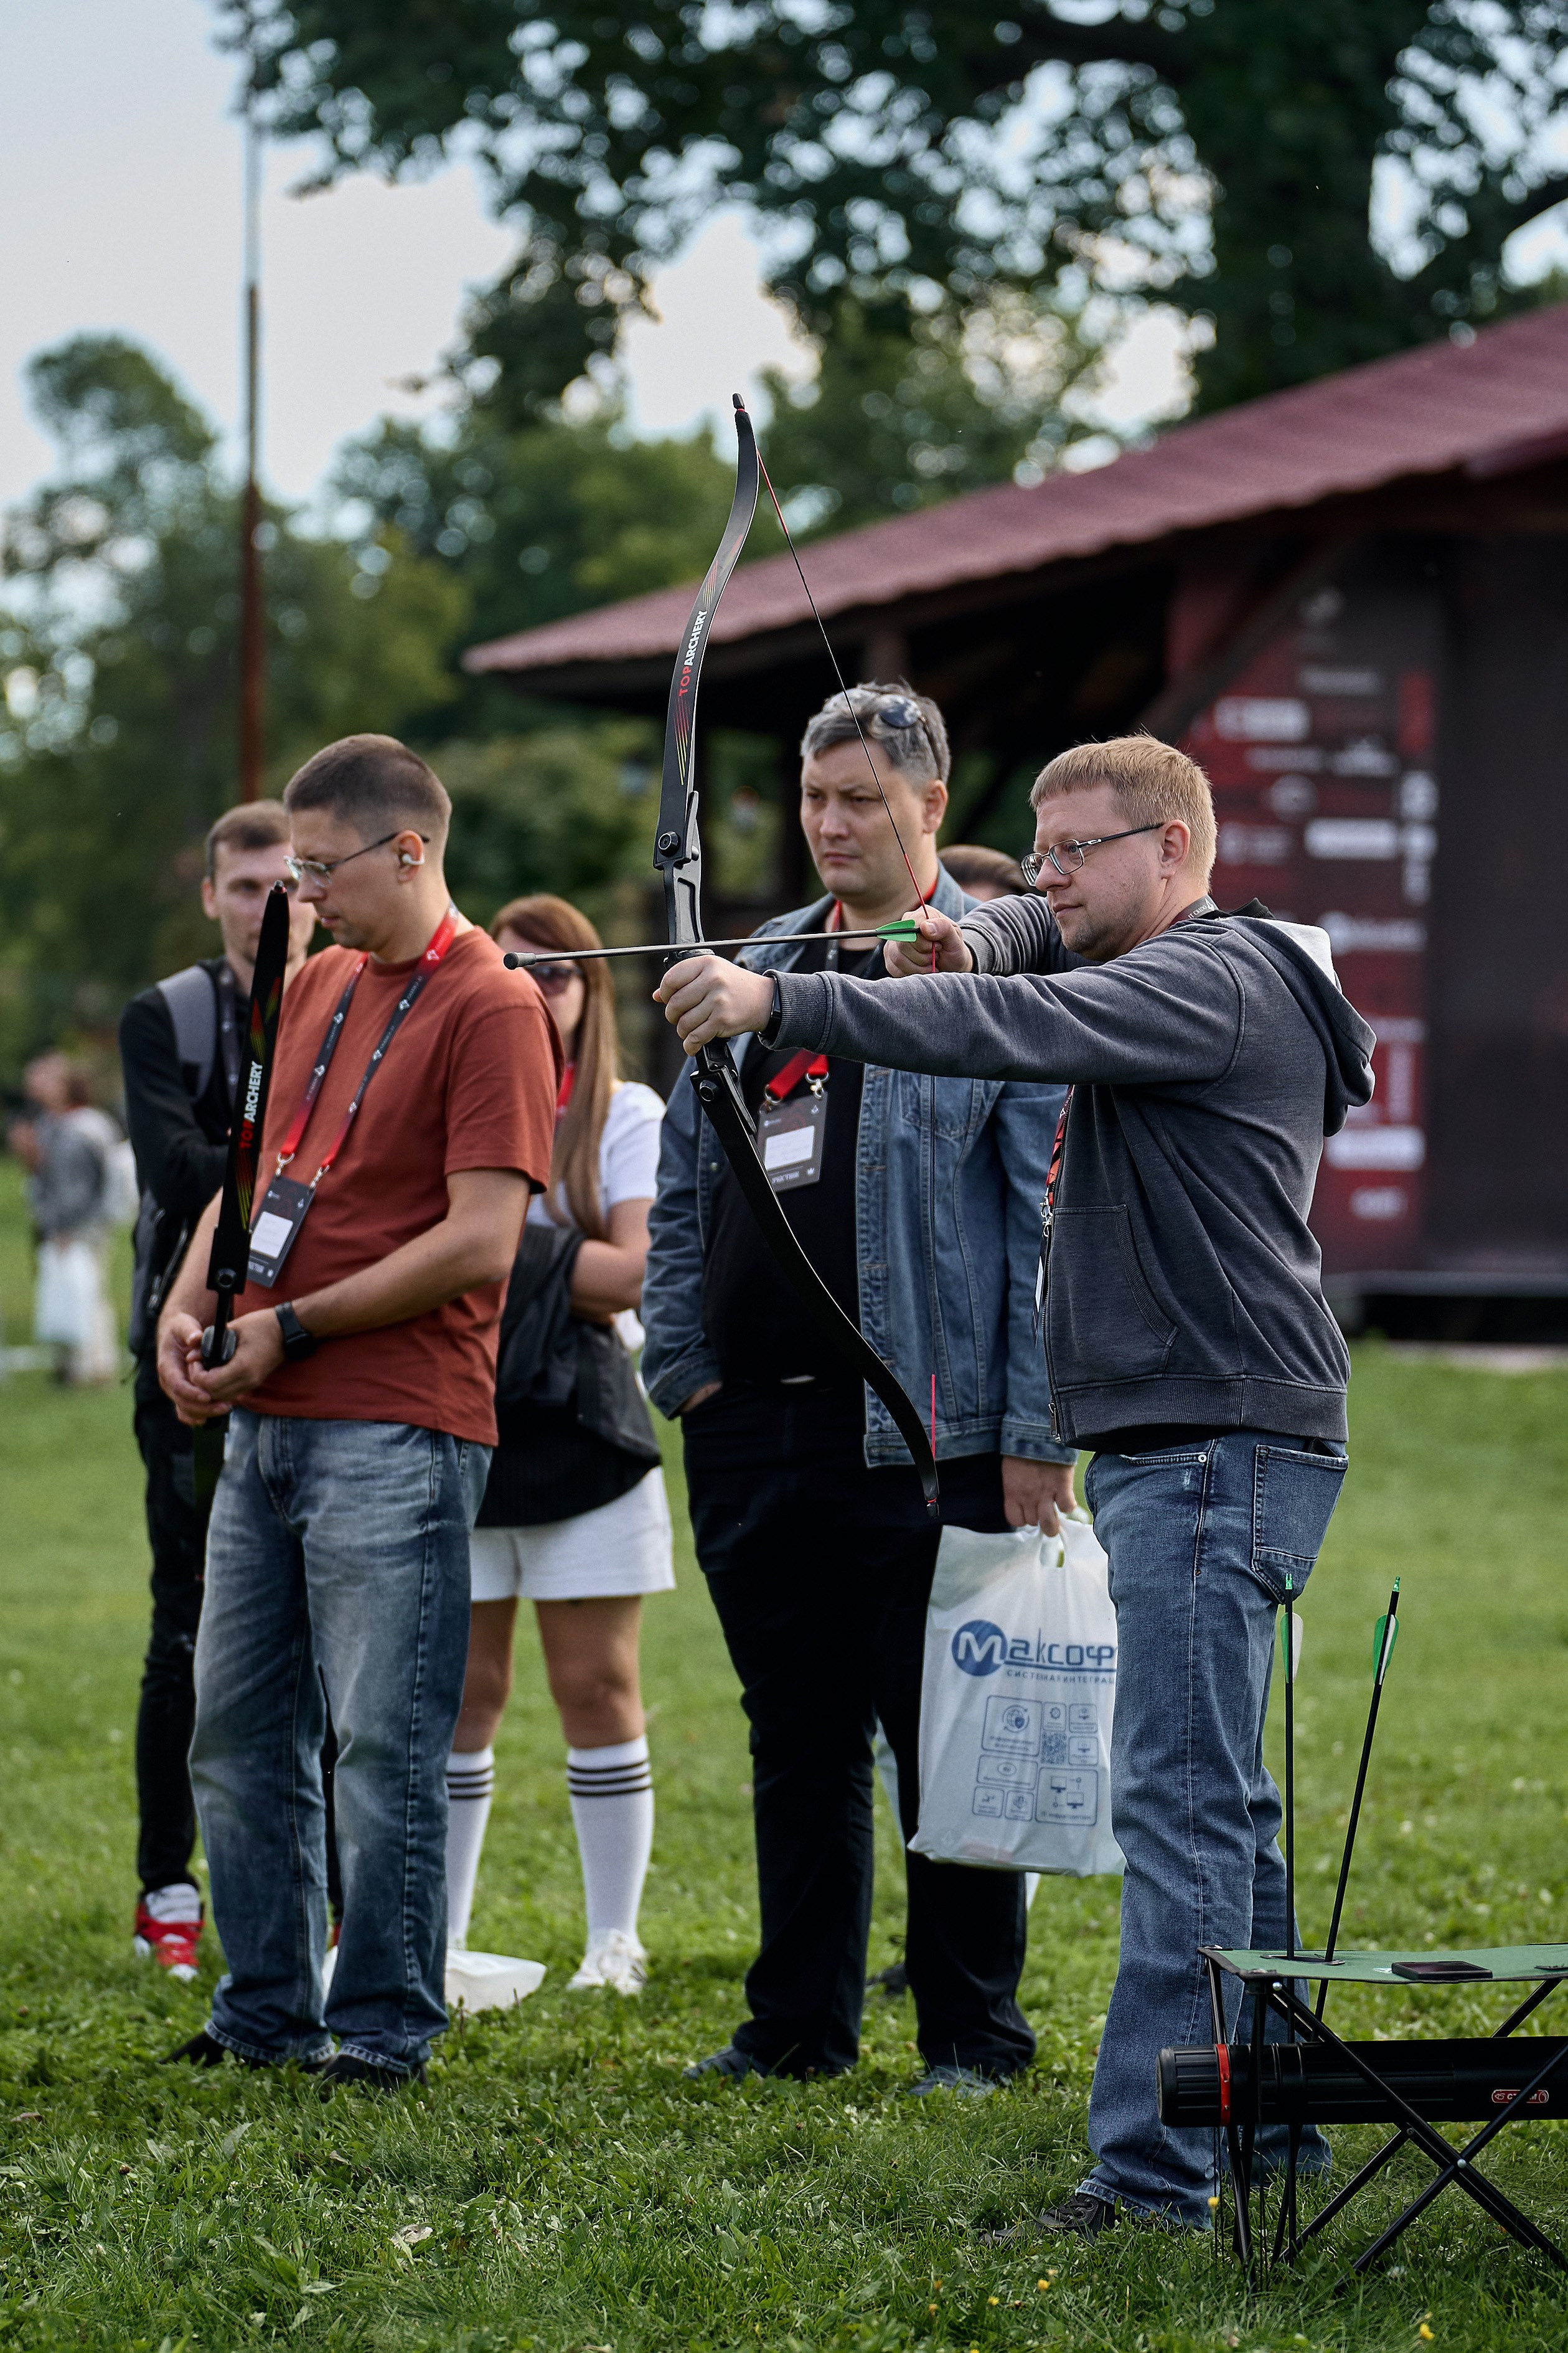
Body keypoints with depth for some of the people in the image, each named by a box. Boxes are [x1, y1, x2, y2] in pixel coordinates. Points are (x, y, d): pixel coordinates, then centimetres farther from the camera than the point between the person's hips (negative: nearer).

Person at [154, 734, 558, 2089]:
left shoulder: (491, 1007, -10)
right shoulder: (319, 987, 16)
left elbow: (480, 1240, -16)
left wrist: (293, 1329, -12)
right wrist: (188, 1306, 4)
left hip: (396, 1432, -8)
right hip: (267, 1421, 8)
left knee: (384, 1748, -4)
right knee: (237, 1735, 12)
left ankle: (386, 2031, 6)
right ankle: (265, 2014, 22)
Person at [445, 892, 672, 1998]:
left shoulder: (627, 1115, 4)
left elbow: (631, 1275, -7)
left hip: (580, 1429, -1)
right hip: (459, 1421, 2)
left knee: (598, 1689, 2)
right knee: (457, 1692, 3)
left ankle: (615, 1940, 10)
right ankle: (439, 1938, 11)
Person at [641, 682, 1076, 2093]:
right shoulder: (756, 971, 15)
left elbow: (1049, 1218, -10)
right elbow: (682, 1190, 20)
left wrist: (1036, 1433, -15)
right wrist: (685, 1366, 9)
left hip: (920, 1433, -6)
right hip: (754, 1426, 6)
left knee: (944, 1739, 0)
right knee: (795, 1738, 13)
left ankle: (973, 2033, 10)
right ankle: (800, 2023, 21)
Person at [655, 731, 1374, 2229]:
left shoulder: (1214, 981, -12)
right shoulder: (1183, 971, 19)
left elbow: (1009, 1028, -26)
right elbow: (1036, 946, 24)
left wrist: (780, 1003, -33)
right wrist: (969, 941, -2)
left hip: (1217, 1444, -11)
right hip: (1178, 1446, 11)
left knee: (1178, 1799, -15)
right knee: (1216, 1799, 17)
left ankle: (1151, 2172, -18)